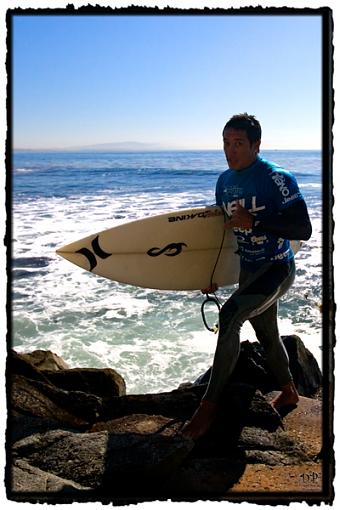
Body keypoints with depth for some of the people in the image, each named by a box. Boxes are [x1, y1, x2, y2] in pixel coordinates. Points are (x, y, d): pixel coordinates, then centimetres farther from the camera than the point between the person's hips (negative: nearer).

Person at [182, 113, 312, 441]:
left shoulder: (277, 178, -18)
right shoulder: (224, 180, 4)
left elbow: (303, 229, -22)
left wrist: (254, 221, -29)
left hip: (277, 268, -8)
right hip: (249, 269, 8)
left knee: (229, 316, -27)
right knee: (266, 335, 20)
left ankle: (209, 406, -18)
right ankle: (288, 392, 45)